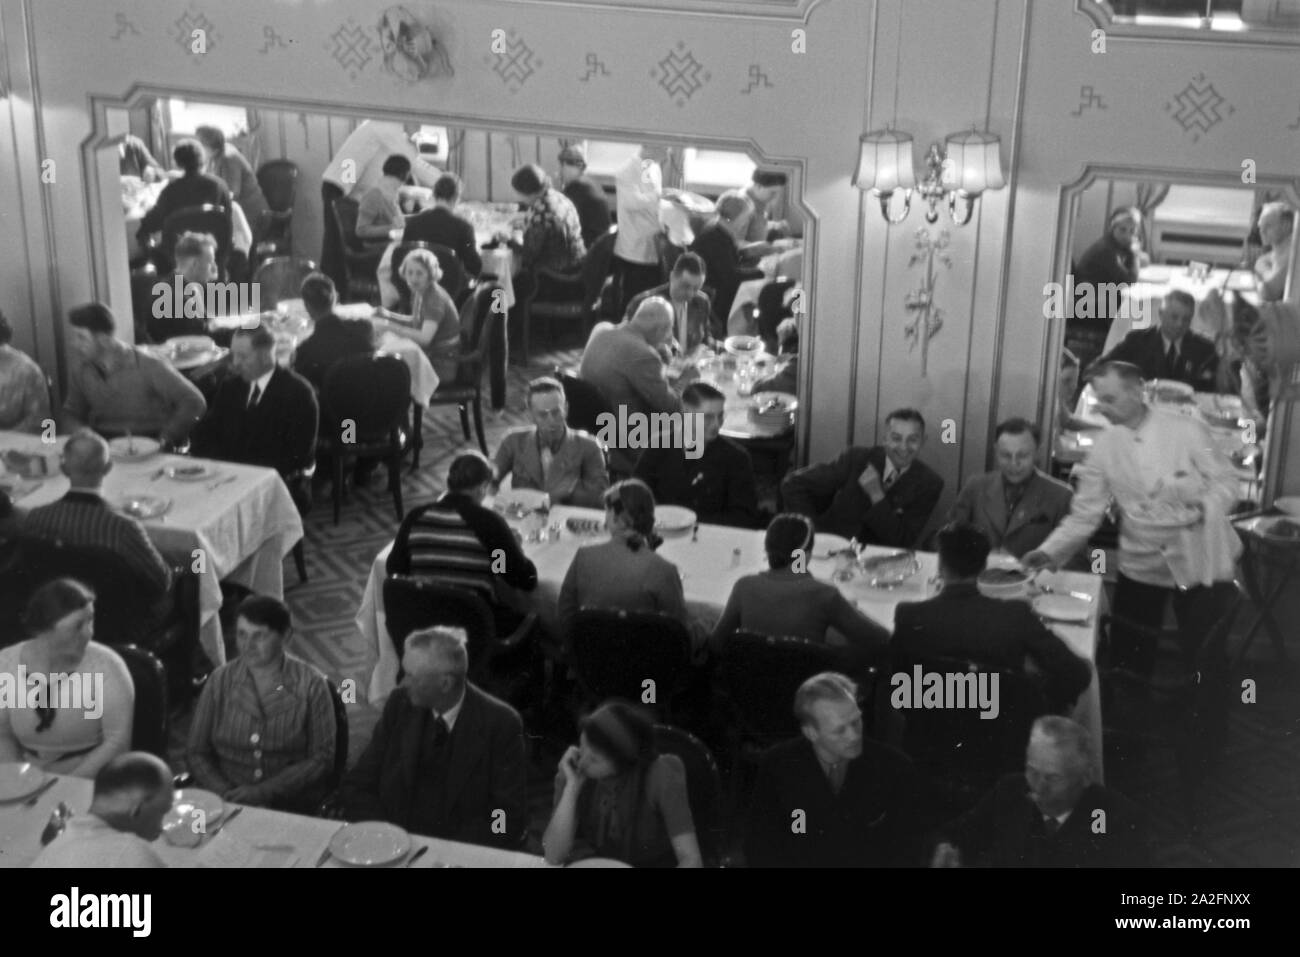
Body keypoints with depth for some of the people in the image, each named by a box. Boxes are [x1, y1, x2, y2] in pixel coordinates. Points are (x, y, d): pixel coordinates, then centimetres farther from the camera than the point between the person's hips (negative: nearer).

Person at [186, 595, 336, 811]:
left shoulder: (311, 685, -1)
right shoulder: (220, 681, 7)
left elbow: (321, 760, -4)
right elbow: (196, 753, 8)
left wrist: (262, 793, -14)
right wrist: (224, 792, -10)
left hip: (292, 810, -2)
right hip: (225, 805, 2)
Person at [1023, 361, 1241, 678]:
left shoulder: (1186, 430, -10)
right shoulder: (1104, 446, -2)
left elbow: (1224, 481, -4)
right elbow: (1085, 514, -1)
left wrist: (1205, 507, -25)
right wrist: (1050, 551, -14)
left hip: (1196, 560, -2)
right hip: (1140, 566, 3)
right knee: (1128, 657, 5)